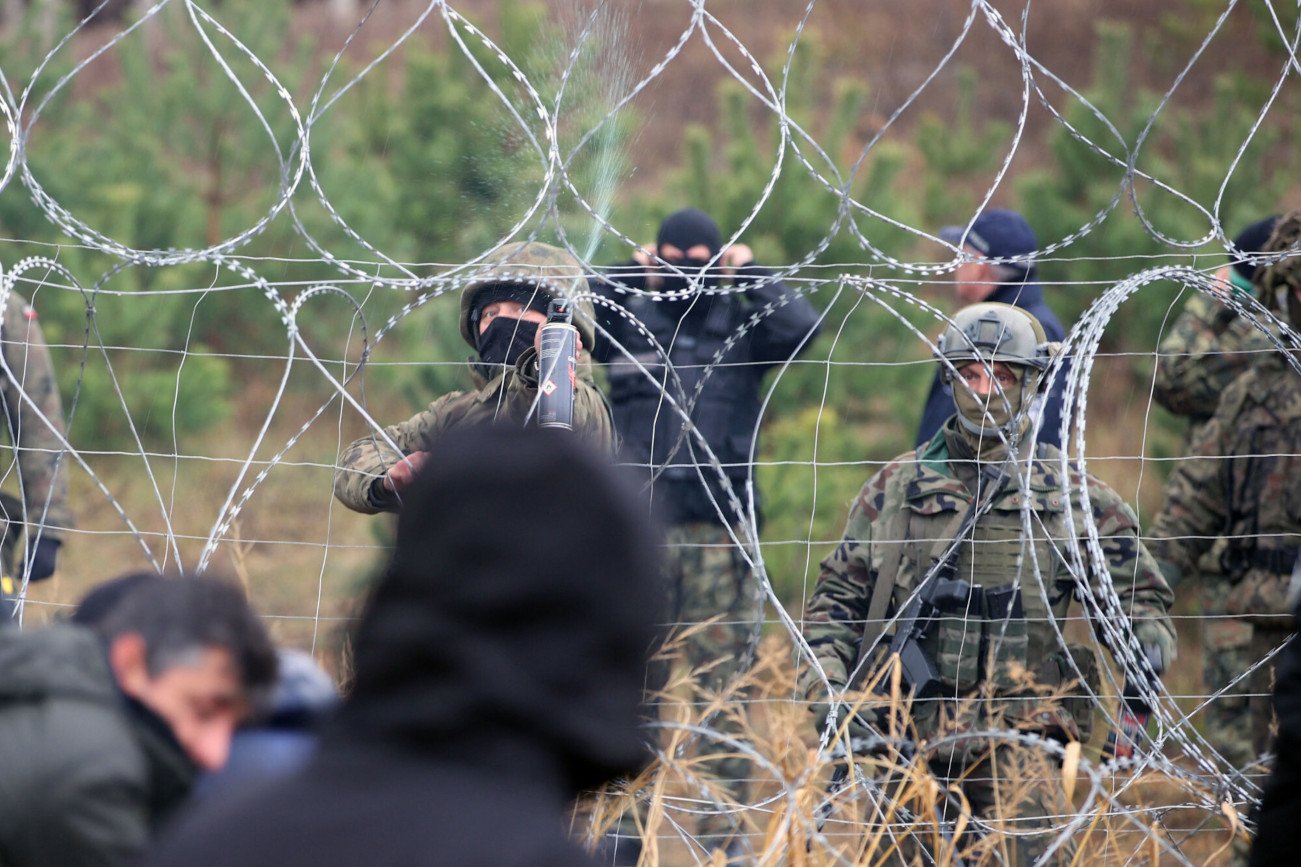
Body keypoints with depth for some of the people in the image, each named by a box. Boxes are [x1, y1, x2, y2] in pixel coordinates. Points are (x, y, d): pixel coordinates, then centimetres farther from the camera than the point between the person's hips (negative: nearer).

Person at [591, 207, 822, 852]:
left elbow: (800, 326, -9)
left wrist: (749, 272, 0)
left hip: (719, 532, 0)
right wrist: (626, 275, -2)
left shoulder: (741, 329, 8)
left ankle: (723, 826, 3)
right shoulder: (626, 323, 9)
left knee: (722, 681, 0)